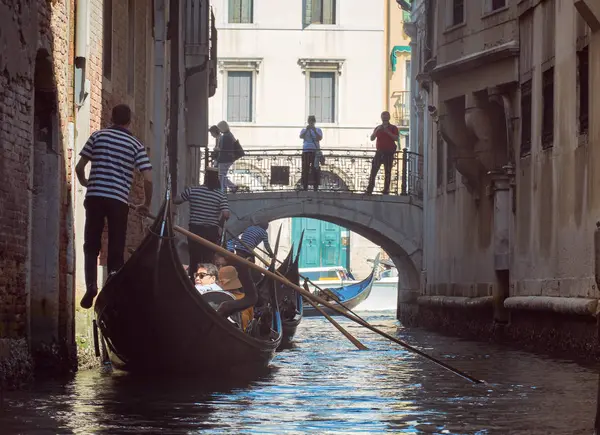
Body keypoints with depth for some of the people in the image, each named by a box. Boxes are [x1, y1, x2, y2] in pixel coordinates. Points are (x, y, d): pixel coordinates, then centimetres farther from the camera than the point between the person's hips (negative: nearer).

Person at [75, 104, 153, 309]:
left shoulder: (98, 136, 6)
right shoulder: (135, 144, 5)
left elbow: (79, 168, 5)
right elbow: (148, 178, -3)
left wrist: (85, 183, 28)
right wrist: (146, 204, 13)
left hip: (95, 197, 0)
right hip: (119, 200, 0)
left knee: (91, 246, 13)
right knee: (116, 250, 8)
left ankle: (91, 285, -6)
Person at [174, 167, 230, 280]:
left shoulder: (193, 191, -3)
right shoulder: (221, 195, -5)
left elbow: (176, 201, 7)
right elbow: (226, 215, -14)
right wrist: (219, 225, 6)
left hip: (195, 229, 1)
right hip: (211, 231, 0)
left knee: (194, 259, 10)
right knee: (208, 259, 7)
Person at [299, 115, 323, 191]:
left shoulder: (318, 130, 12)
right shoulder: (304, 130, 15)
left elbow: (320, 138, -5)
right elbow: (301, 136, -5)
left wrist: (314, 131, -15)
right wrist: (306, 130, -16)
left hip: (315, 151, -1)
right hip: (306, 151, 1)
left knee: (315, 169, -5)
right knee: (305, 169, -3)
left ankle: (316, 186, -4)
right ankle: (305, 186, -1)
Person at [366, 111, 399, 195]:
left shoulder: (393, 128, 5)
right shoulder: (378, 128, 15)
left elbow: (396, 138, -10)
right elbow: (372, 138, 4)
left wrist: (388, 132, -20)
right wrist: (377, 130, -11)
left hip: (389, 152, -2)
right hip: (379, 152, 2)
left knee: (387, 172, -2)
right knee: (373, 170, -6)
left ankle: (386, 190, 2)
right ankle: (369, 190, -7)